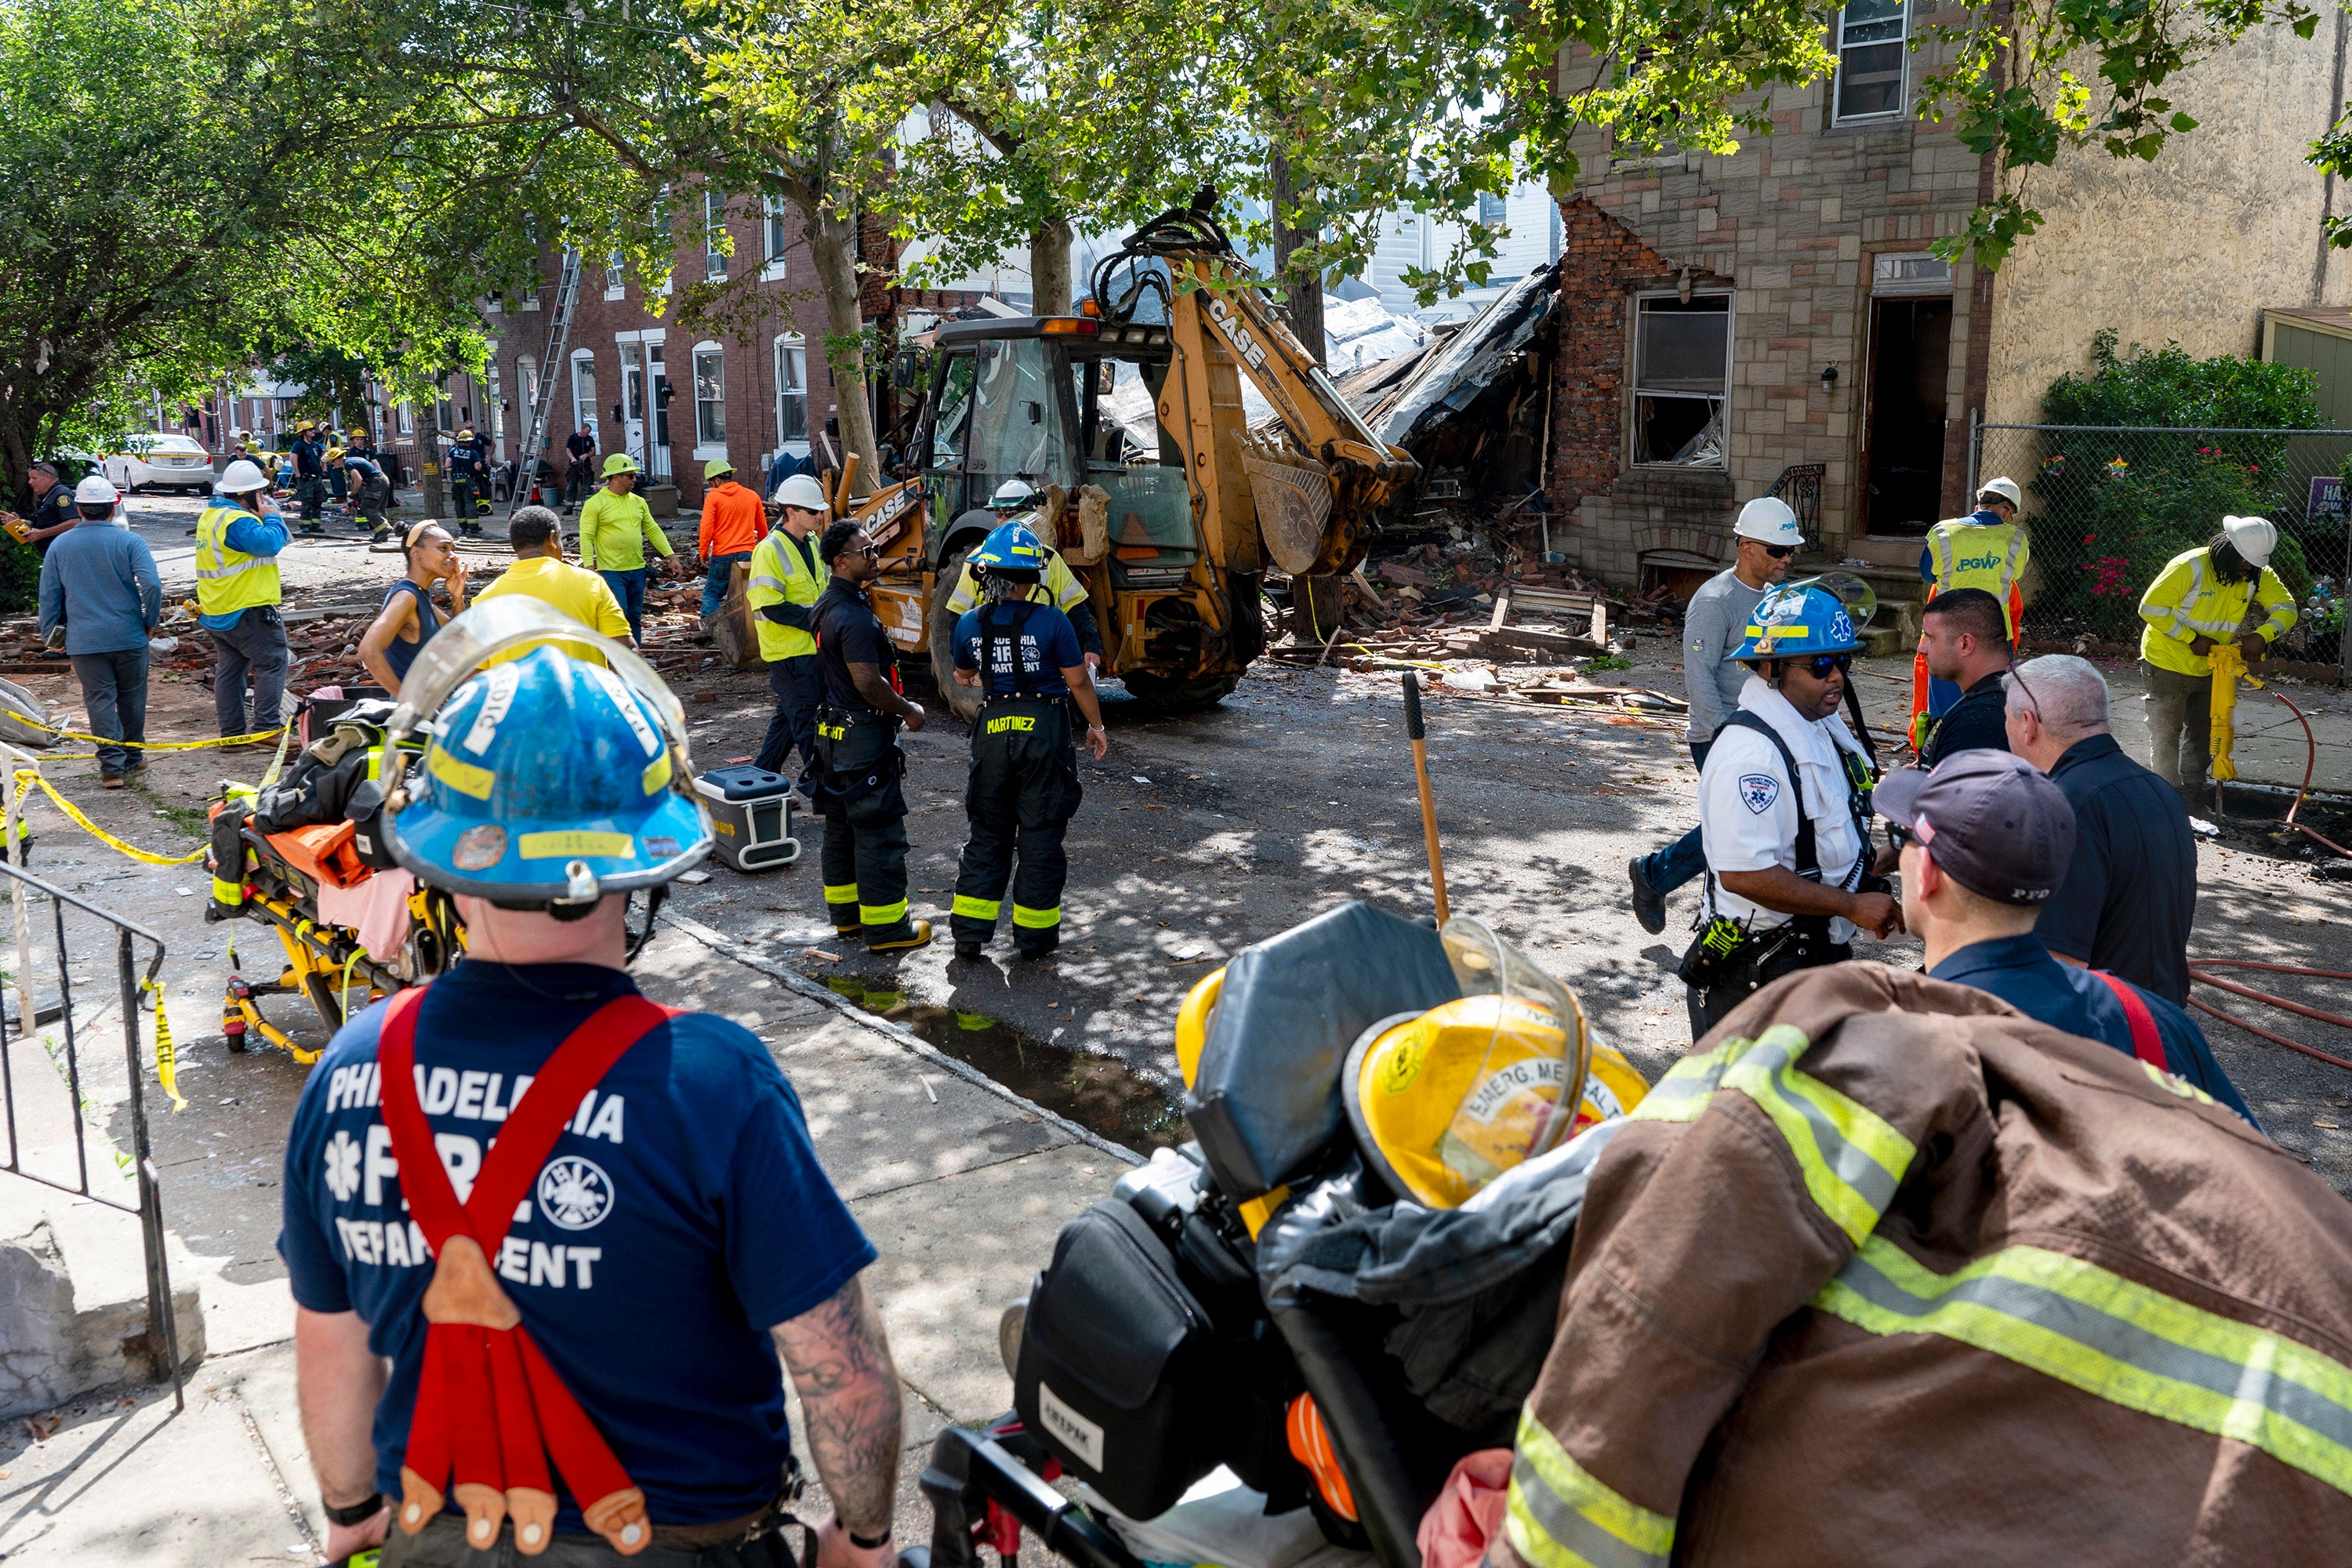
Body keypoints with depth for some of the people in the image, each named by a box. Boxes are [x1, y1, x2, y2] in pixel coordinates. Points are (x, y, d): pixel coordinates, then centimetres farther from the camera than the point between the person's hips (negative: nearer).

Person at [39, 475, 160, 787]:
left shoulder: (59, 547, 3)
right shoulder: (130, 542, -5)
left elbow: (49, 597, 7)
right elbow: (152, 585, -16)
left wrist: (51, 635, 17)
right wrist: (151, 622, -2)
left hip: (84, 641, 1)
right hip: (129, 636, -1)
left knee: (100, 701, 3)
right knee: (131, 697, 14)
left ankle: (112, 767, -3)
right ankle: (133, 758, 25)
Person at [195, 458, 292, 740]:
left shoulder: (211, 515, 15)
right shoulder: (237, 521, -20)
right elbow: (269, 543, -29)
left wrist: (262, 515, 4)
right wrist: (272, 516, -13)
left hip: (216, 611, 10)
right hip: (247, 611, -10)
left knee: (230, 668, 13)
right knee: (272, 664, -4)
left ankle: (231, 731, 16)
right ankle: (266, 727, -8)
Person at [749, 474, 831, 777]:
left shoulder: (812, 543, 11)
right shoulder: (769, 550, -16)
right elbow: (769, 606, -21)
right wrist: (811, 618, -22)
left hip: (813, 645, 9)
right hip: (789, 650, -9)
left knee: (790, 714, 17)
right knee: (806, 718, -4)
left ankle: (764, 774, 29)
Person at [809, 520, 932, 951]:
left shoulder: (828, 605, 11)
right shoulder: (854, 617, -22)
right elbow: (869, 683, -25)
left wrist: (896, 705, 19)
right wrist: (908, 710, -11)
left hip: (834, 733, 11)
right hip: (864, 737, -10)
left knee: (841, 826, 17)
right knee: (879, 831, -4)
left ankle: (845, 913, 27)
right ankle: (885, 927, 2)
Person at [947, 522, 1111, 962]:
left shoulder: (970, 624, -1)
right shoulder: (1052, 622, -13)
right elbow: (1078, 681, -7)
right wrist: (1096, 726, 8)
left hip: (993, 731, 3)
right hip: (1044, 730, -3)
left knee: (988, 833, 14)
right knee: (1040, 835, 7)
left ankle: (969, 932, 14)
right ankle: (1034, 936, 14)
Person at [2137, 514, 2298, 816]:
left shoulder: (2258, 575, -6)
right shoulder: (2190, 567, -24)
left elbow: (2286, 609, -4)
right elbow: (2151, 607, -24)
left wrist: (2261, 635, -24)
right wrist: (2193, 638, -25)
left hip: (2209, 668, 7)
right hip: (2168, 663, -7)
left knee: (2202, 734, 15)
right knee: (2166, 734, -1)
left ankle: (2193, 799, 28)